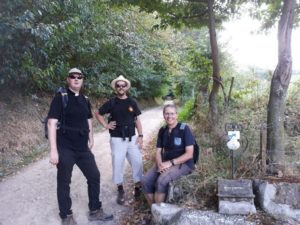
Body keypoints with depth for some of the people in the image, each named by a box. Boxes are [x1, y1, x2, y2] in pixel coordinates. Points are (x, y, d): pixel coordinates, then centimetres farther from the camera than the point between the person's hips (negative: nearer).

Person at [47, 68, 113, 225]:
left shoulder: (85, 100, 10)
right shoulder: (60, 97, -9)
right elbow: (52, 123, -14)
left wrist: (91, 139, 15)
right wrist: (53, 150, -19)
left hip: (82, 148, 6)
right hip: (65, 148, -6)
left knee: (94, 176, 11)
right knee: (64, 182, 6)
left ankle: (95, 211, 28)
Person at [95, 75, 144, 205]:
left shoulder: (132, 102, 5)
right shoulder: (111, 103, -1)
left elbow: (137, 120, 7)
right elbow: (97, 114, 10)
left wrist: (140, 135, 0)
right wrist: (105, 125, -2)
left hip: (132, 138, 2)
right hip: (117, 140, -2)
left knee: (137, 162, 4)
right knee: (117, 165, 4)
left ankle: (138, 187, 24)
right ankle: (120, 191, 20)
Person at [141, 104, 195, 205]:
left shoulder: (184, 129, -10)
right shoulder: (162, 131, 7)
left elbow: (189, 154, -15)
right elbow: (158, 152, 7)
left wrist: (170, 163, -20)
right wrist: (160, 164, -14)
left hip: (183, 164, -5)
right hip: (165, 163, 6)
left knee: (161, 180, -30)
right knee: (145, 180, -15)